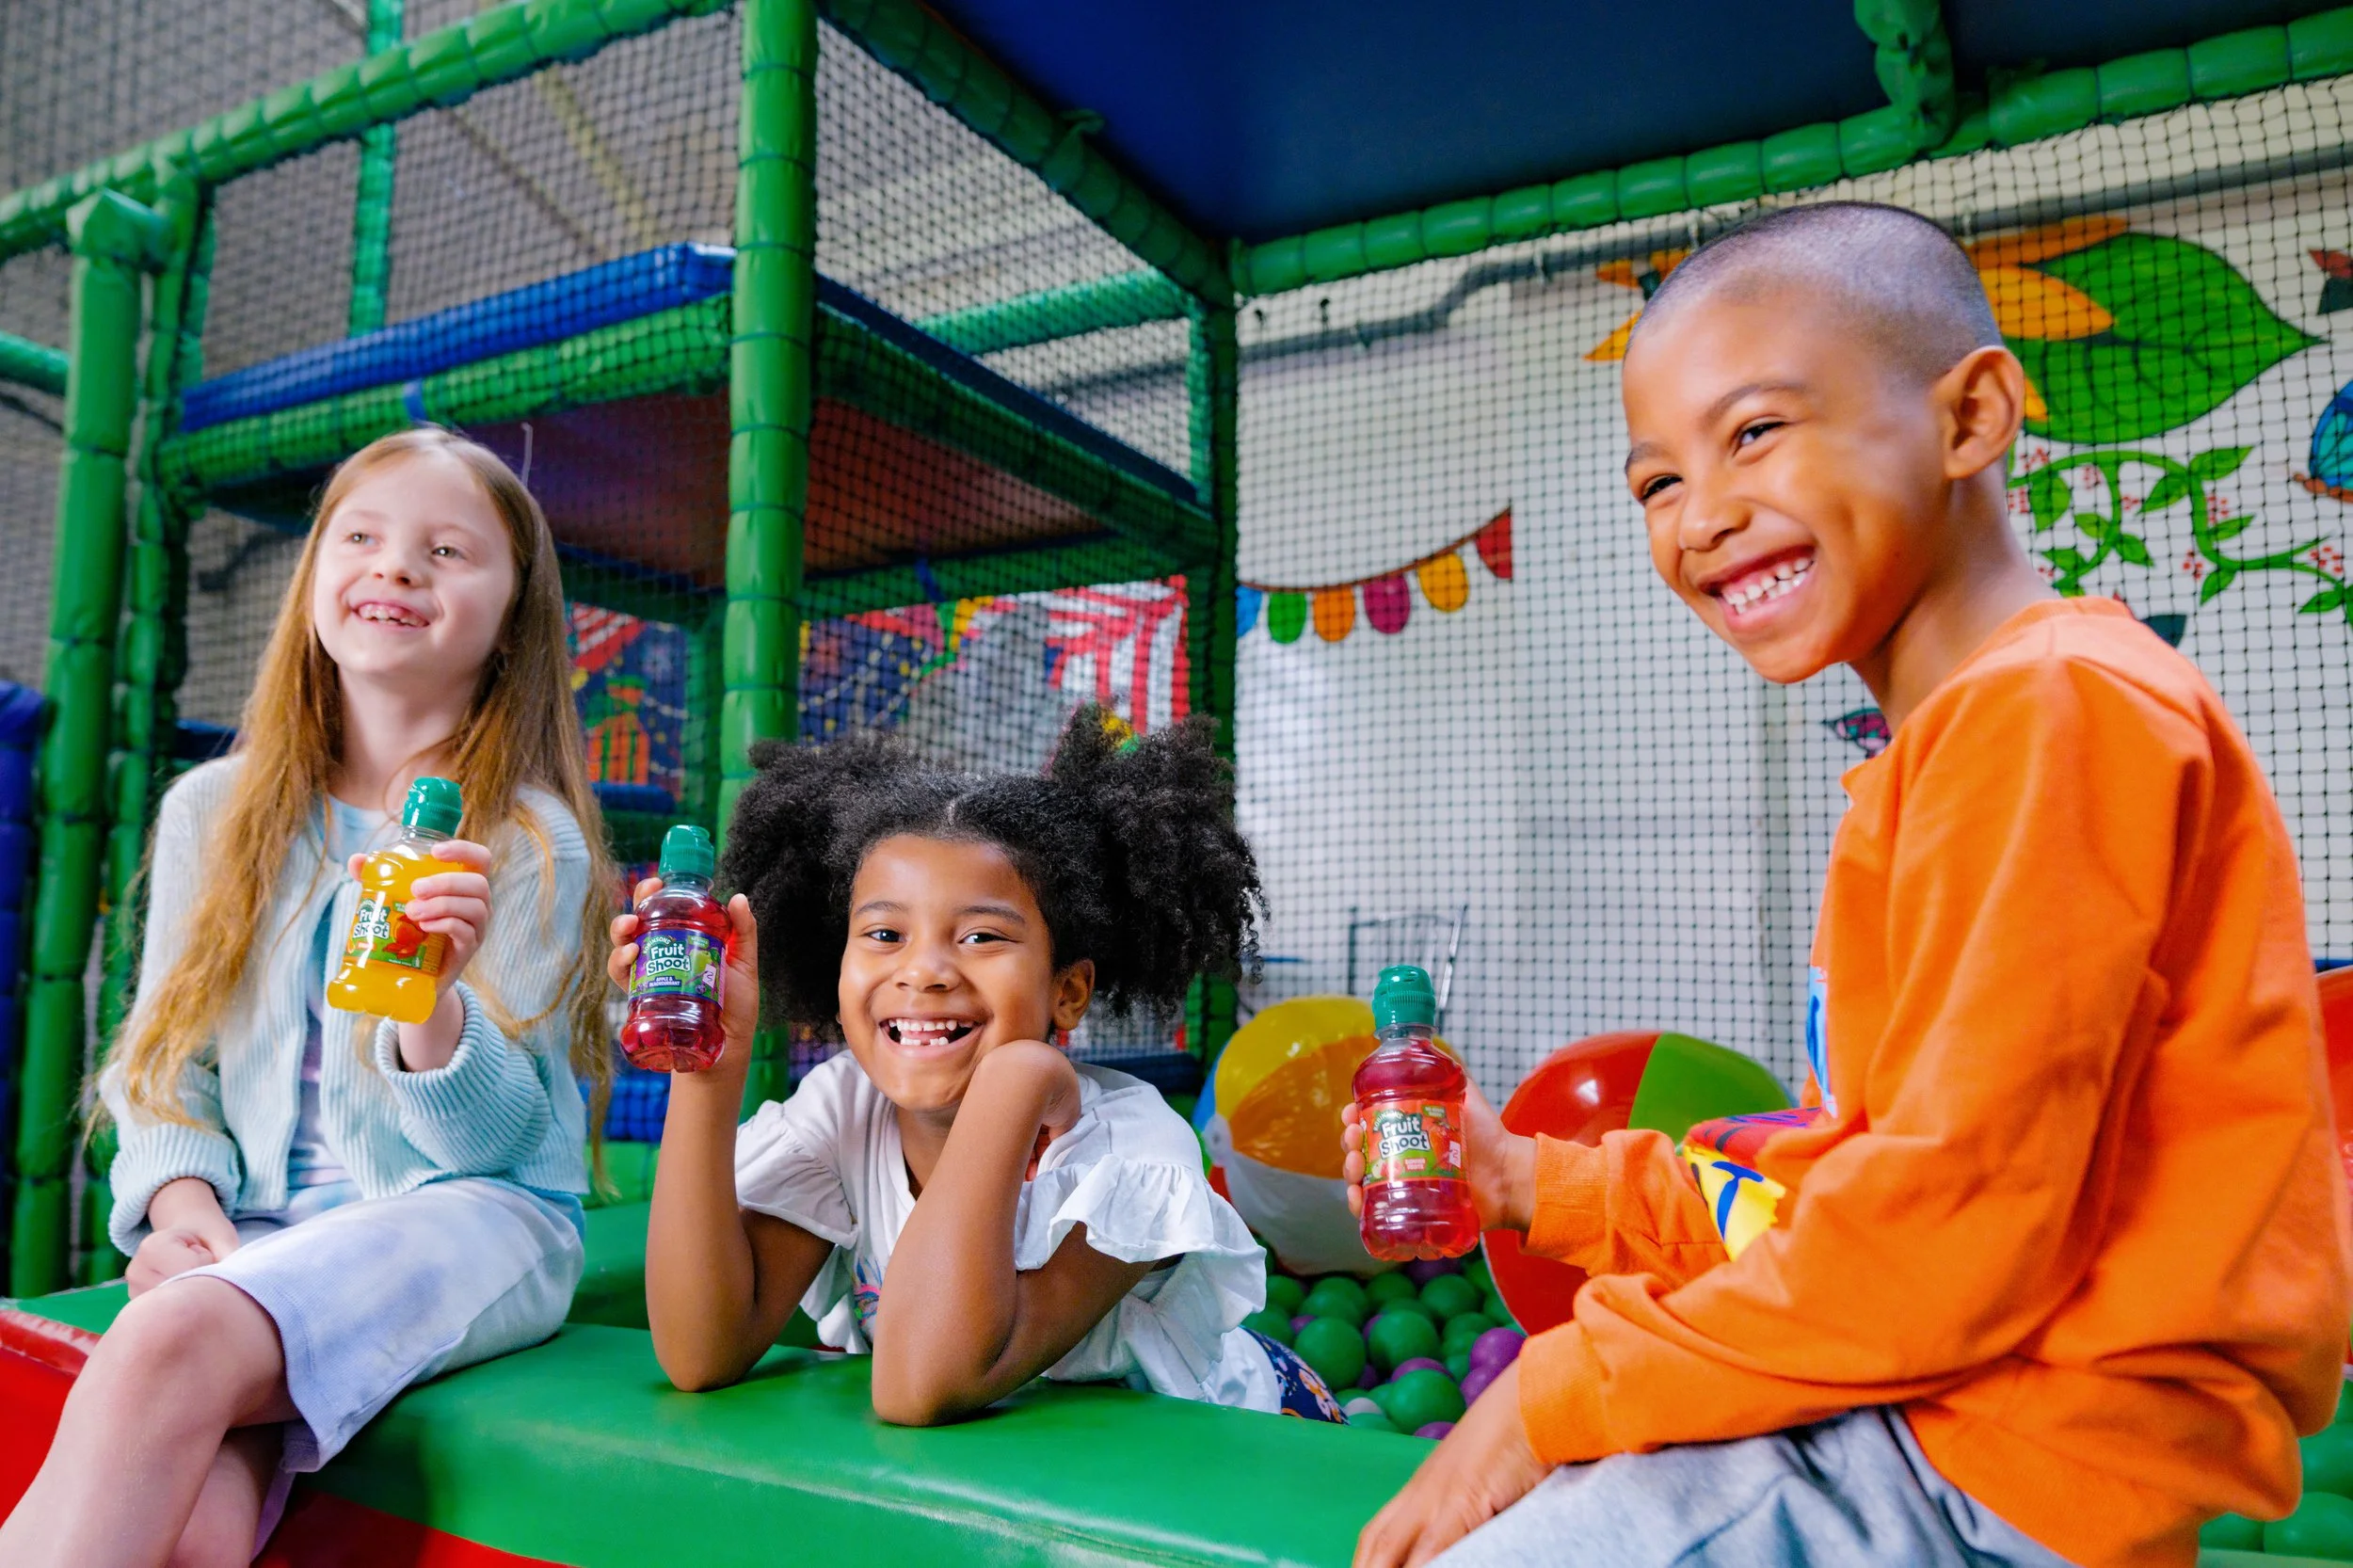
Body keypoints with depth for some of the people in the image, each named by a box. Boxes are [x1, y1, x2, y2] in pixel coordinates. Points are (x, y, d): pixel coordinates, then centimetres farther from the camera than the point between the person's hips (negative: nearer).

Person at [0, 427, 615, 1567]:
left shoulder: (530, 845, -1)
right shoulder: (210, 812, 11)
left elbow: (496, 1138, -5)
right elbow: (165, 1065, 14)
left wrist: (433, 1008, -25)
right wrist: (179, 1197, -6)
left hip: (463, 1218, -2)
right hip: (247, 1229, 3)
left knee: (170, 1344, -31)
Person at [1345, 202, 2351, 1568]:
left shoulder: (2053, 705, -16)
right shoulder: (1972, 731, 14)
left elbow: (1955, 1233, -22)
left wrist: (1559, 1396, -14)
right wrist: (1539, 1183, 12)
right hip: (1953, 1399, 9)